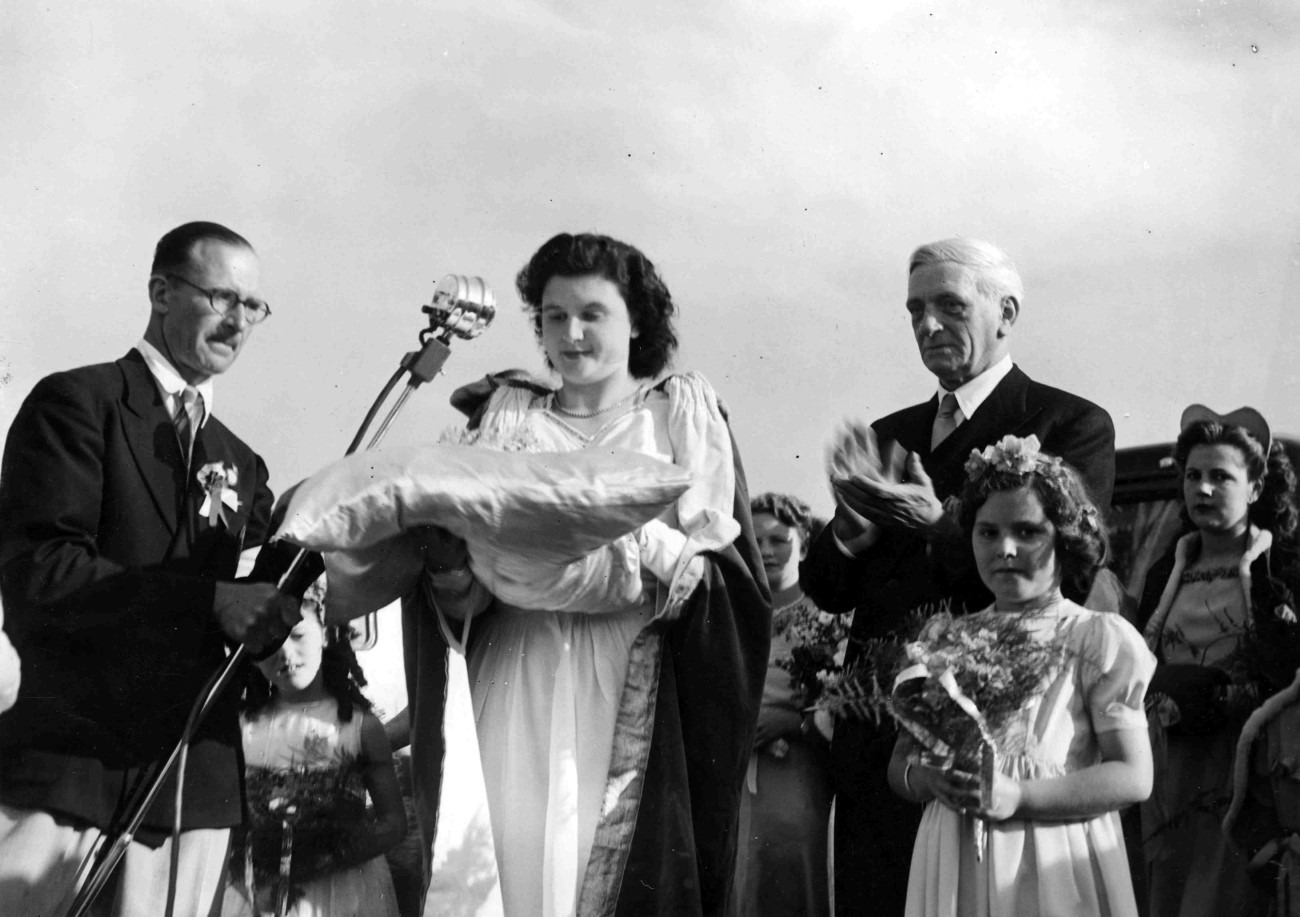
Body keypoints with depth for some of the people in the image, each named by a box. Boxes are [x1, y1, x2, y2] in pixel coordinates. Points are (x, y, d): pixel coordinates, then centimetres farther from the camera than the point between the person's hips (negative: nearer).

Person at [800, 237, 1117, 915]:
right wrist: (848, 535, -10)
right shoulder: (887, 435, 15)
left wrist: (939, 526, -23)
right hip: (876, 735, 5)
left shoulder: (1074, 426, -2)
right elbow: (824, 592, 12)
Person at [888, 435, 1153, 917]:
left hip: (1055, 871, -3)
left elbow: (1133, 776, -9)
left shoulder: (1098, 640, -3)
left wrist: (1016, 796, -19)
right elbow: (899, 763, 8)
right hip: (954, 872, 3)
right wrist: (928, 779, -14)